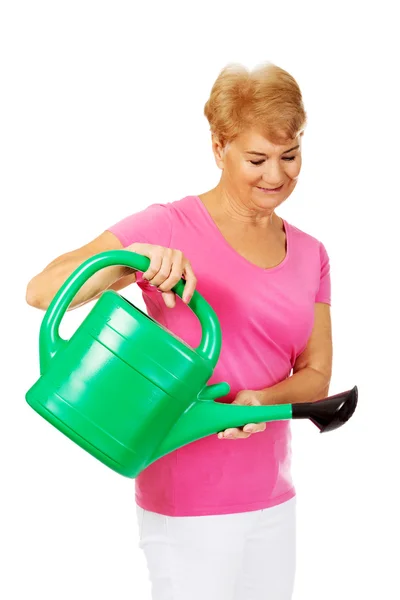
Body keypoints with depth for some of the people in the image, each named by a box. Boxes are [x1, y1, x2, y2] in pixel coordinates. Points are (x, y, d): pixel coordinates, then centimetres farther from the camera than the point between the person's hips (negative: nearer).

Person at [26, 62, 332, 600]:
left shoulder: (309, 254, 7)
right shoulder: (170, 227, -11)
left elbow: (316, 374, 8)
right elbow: (41, 291, -17)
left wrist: (260, 400, -13)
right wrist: (135, 259, -34)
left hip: (273, 499, 6)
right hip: (189, 504, -6)